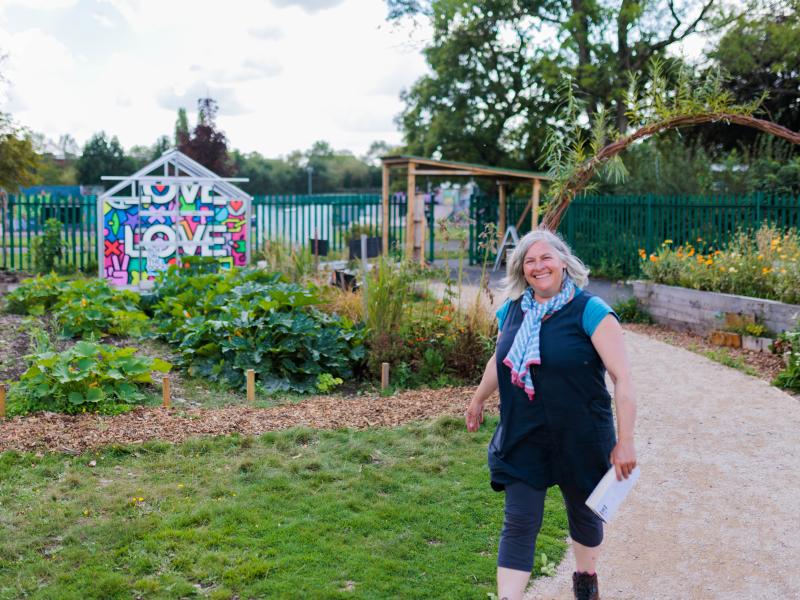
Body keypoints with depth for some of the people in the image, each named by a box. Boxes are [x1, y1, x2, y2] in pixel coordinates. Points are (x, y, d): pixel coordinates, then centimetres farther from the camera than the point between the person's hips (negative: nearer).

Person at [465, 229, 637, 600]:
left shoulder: (590, 311, -14)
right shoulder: (512, 311, 2)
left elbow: (623, 378, -16)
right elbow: (498, 360, 20)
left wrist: (624, 441, -20)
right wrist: (478, 400, 31)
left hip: (580, 440, -2)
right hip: (522, 440, 3)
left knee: (584, 514, 19)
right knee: (519, 525, 0)